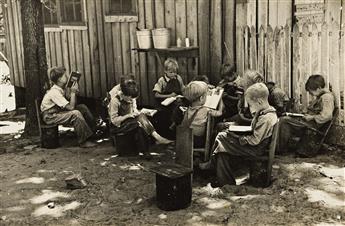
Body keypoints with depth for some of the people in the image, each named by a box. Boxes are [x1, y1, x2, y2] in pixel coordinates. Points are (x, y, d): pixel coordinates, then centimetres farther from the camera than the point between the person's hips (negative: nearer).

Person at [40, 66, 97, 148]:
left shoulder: (63, 88, 2)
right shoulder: (54, 92, -25)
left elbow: (74, 104, 6)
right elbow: (71, 107, -28)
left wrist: (74, 92, -10)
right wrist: (73, 92, -20)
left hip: (59, 111, 9)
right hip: (50, 116, -9)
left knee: (83, 107, 1)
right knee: (75, 114, -29)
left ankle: (94, 130, 3)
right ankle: (84, 141, -23)